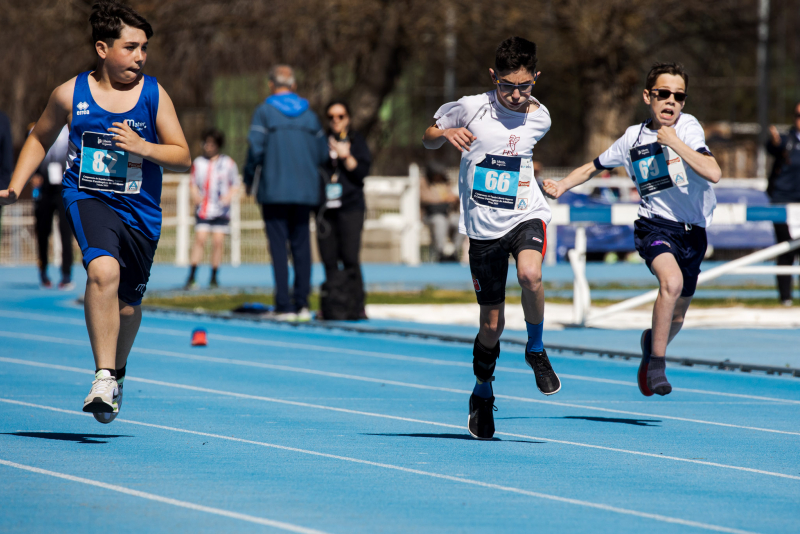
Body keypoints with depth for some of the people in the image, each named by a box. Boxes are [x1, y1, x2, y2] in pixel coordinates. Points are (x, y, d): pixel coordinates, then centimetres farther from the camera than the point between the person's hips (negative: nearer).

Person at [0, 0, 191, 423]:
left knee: (127, 301, 14)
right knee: (104, 270, -31)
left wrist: (143, 148, -17)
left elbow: (183, 158, 1)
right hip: (88, 198, -2)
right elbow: (40, 139, 16)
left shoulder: (154, 95, -2)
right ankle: (103, 378, -29)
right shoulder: (70, 95, -2)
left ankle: (117, 370, 45)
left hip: (140, 210, 2)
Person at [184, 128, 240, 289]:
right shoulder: (198, 162, 9)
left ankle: (214, 278, 7)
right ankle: (191, 277, -13)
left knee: (218, 241, -3)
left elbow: (235, 185, 10)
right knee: (200, 239, -11)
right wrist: (195, 195, -2)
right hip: (203, 209, 0)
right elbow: (194, 184, 18)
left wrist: (229, 196, -8)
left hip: (221, 210, 0)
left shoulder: (228, 163, 4)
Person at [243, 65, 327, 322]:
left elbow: (256, 148, -12)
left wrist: (248, 178, 2)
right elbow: (322, 153, 10)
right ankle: (302, 303, 3)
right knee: (301, 246, 8)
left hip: (274, 191, -4)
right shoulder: (309, 113, 10)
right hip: (305, 191, 4)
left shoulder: (265, 111, -3)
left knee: (278, 247, -3)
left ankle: (284, 306, -7)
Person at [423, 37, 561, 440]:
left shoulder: (539, 118, 1)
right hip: (483, 225, -1)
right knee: (492, 323, 4)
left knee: (530, 274, -33)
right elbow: (428, 139, 2)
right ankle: (483, 392, 31)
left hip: (525, 214, 1)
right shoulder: (471, 109, -9)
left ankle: (536, 349, -5)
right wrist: (445, 134, -16)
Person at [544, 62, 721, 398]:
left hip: (693, 232, 2)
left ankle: (651, 342, 49)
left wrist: (674, 143, -22)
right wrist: (561, 186, 0)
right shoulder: (633, 138, 0)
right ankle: (657, 364, -20)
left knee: (676, 317, 13)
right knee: (671, 281, -33)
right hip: (654, 225, -1)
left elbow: (713, 173, -22)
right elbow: (593, 167, 17)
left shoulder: (688, 127, -7)